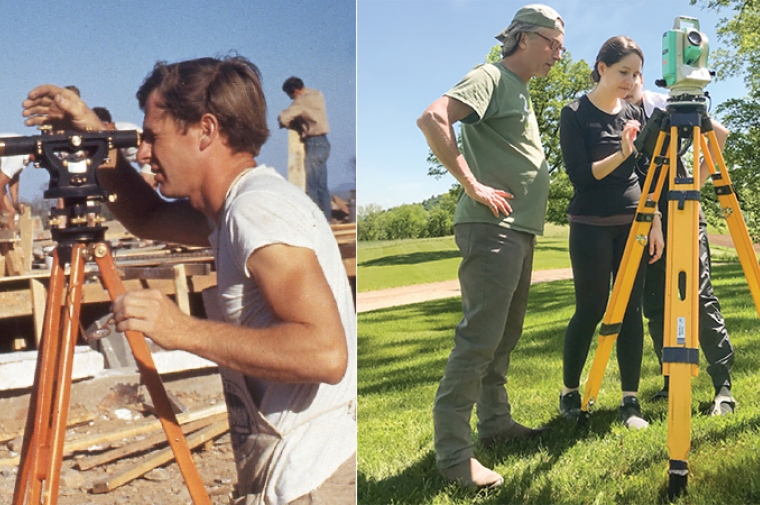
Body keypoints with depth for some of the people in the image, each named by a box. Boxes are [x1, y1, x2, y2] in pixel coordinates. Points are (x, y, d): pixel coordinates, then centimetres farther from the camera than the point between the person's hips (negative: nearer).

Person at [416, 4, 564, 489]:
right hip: (491, 229, -10)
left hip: (521, 230, 10)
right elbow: (432, 118, -23)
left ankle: (496, 421, 28)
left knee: (505, 335, 15)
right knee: (479, 338, -10)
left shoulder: (521, 90, 22)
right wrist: (473, 185, -21)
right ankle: (453, 451, -4)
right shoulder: (490, 78, -6)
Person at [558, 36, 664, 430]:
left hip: (633, 224, 5)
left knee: (631, 310, 3)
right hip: (591, 226, -4)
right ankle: (569, 393, 17)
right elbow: (580, 176, -10)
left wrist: (655, 223, 6)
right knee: (590, 310, 0)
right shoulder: (575, 113, -3)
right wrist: (621, 152, -22)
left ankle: (630, 401, 10)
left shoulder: (634, 114, 11)